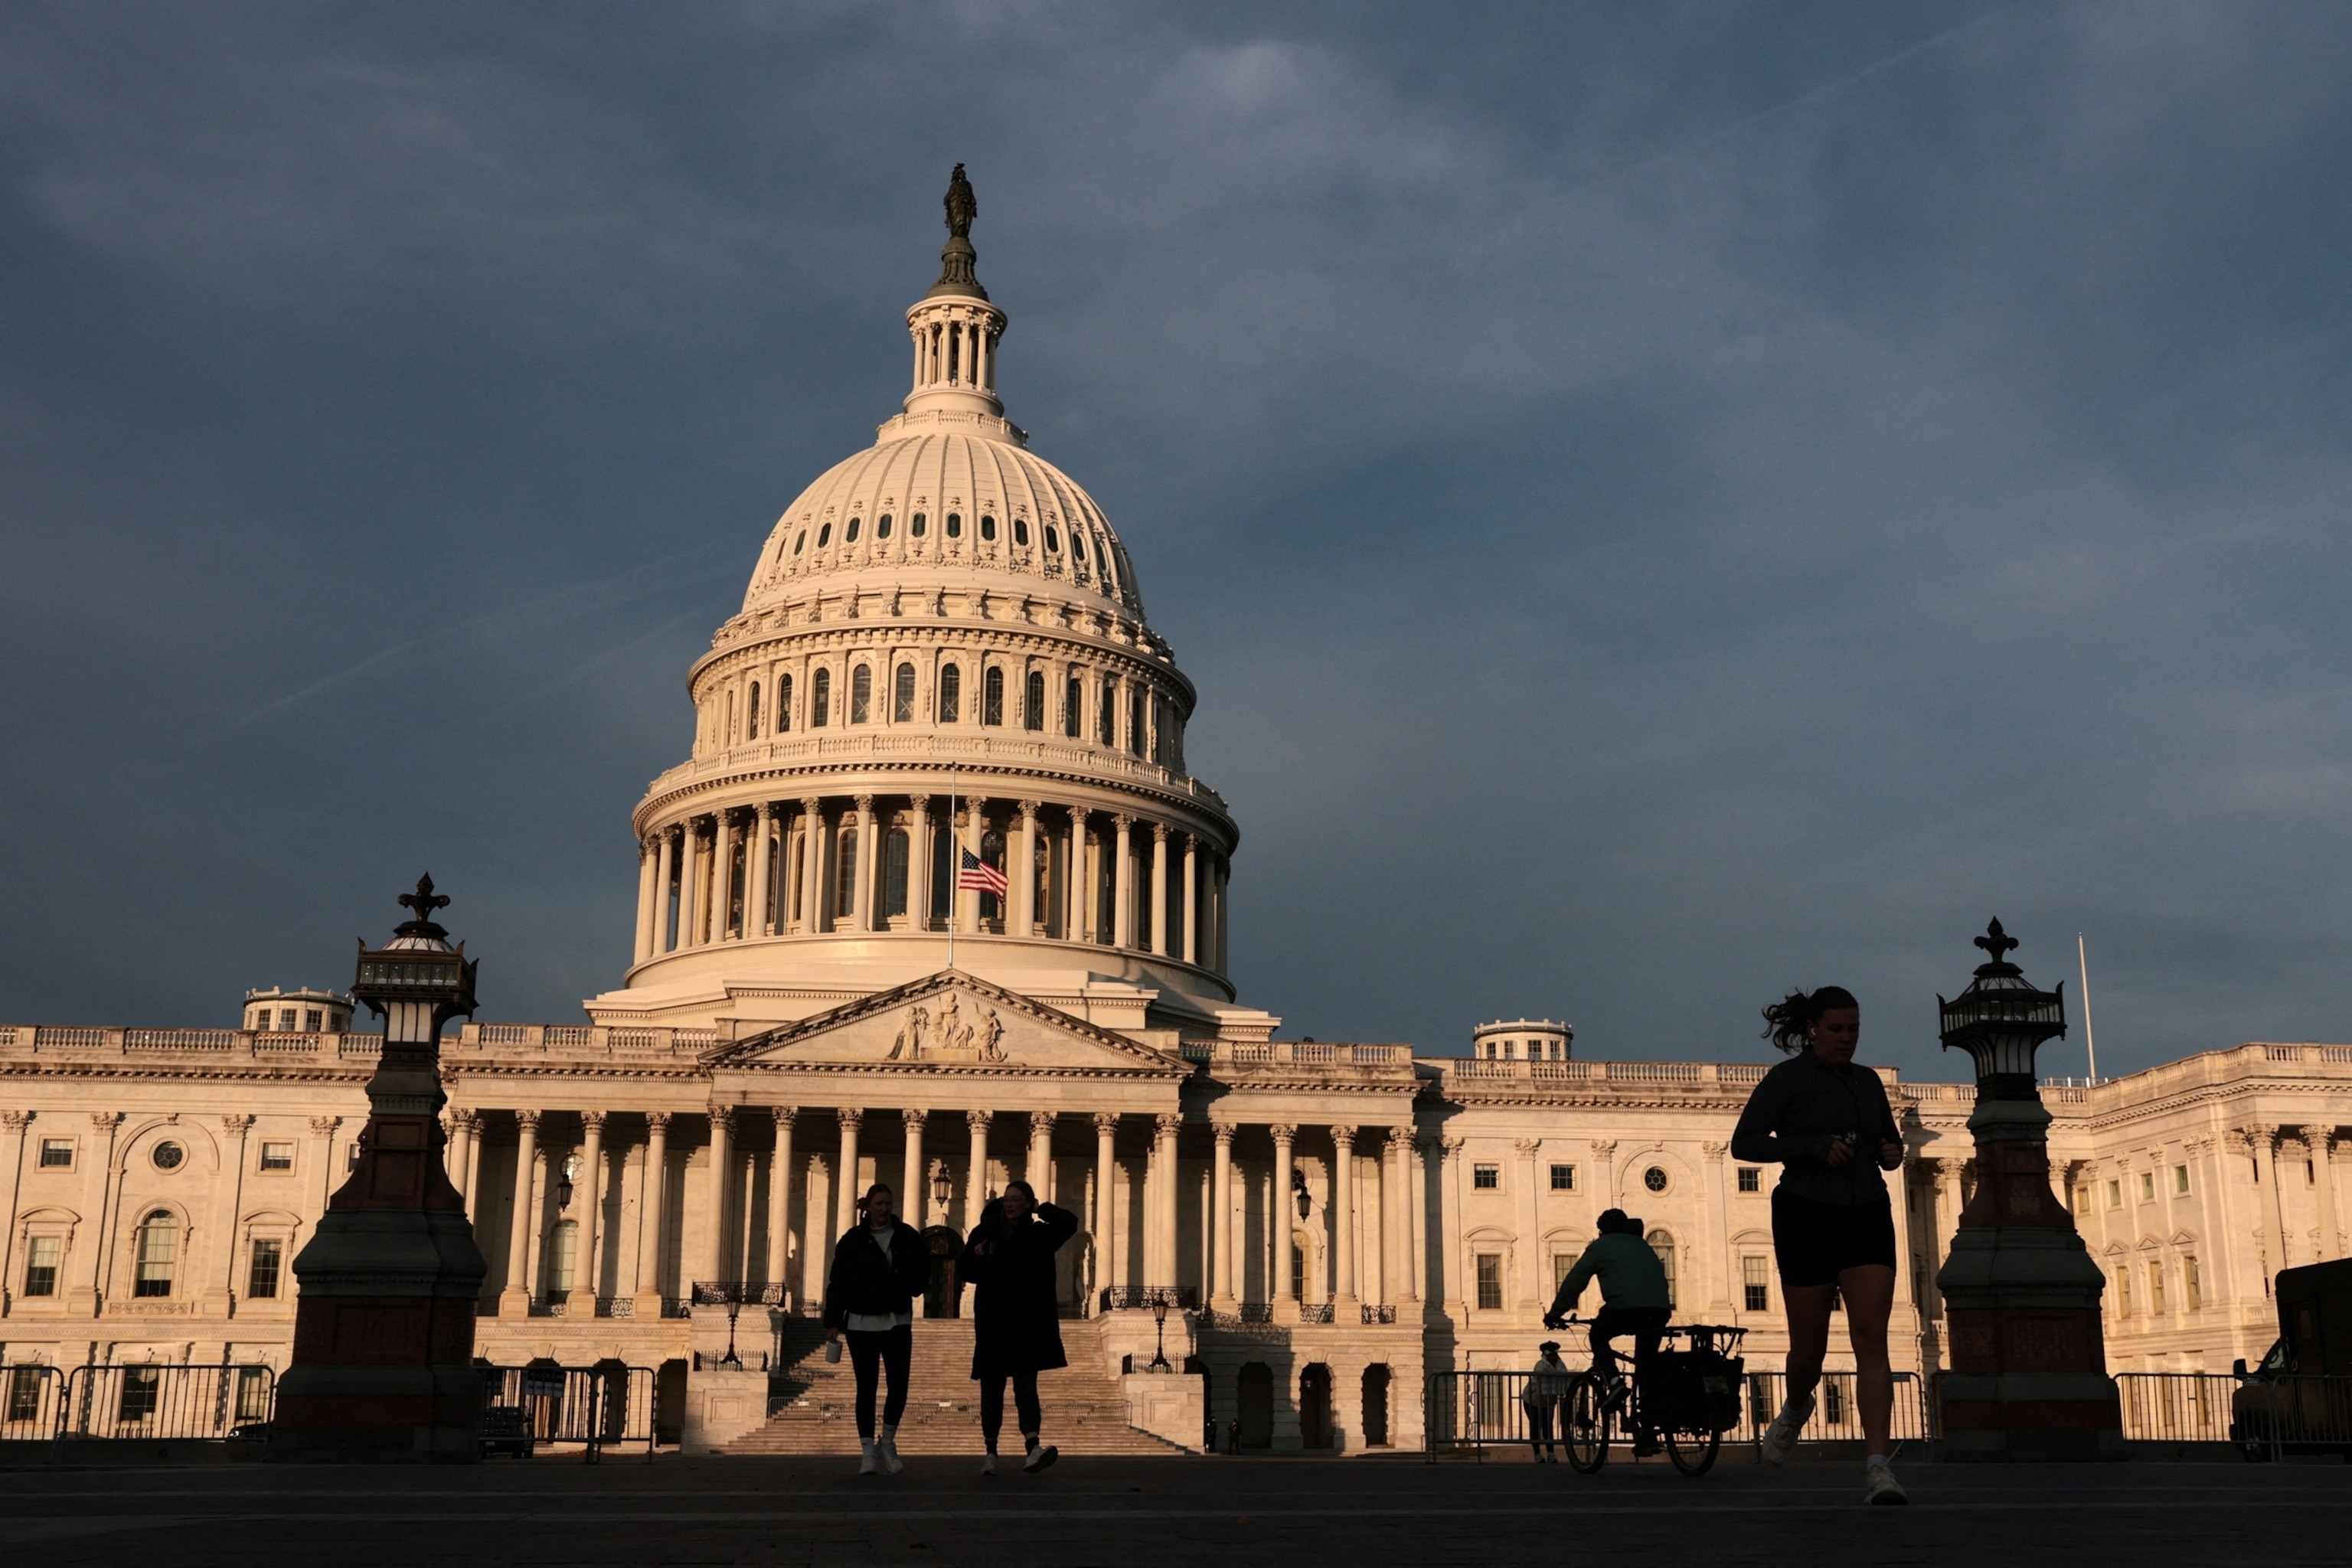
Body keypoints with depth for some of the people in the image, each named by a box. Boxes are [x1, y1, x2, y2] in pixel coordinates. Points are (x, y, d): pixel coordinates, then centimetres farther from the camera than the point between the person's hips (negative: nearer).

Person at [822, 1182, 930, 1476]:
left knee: (899, 1384, -5)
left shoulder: (907, 1237, 4)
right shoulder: (852, 1240, 0)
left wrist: (906, 1288, -7)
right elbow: (837, 1283, 1)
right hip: (862, 1322, -1)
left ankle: (887, 1443, 14)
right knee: (866, 1387, 1)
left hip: (897, 1321, 1)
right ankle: (867, 1451, 7)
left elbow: (923, 1273, 13)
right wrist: (833, 1322, -4)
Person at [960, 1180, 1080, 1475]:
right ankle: (991, 1452, 13)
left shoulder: (1039, 1234, 4)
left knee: (1025, 1383, -11)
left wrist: (1041, 1208, -5)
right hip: (992, 1322, 2)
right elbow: (963, 1271, 10)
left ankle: (1032, 1447, -22)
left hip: (1029, 1322, -2)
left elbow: (1070, 1223, -10)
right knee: (991, 1387, 6)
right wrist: (974, 1255, -10)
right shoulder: (985, 1233, 6)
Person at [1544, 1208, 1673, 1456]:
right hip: (1660, 1309, 5)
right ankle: (1647, 1434, 11)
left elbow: (1574, 1282, 13)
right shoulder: (1642, 1246, 32)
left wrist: (1554, 1314, 19)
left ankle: (1613, 1382, -1)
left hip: (1625, 1306, -5)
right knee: (1646, 1368, 16)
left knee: (1598, 1336, 24)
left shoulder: (1601, 1246, 16)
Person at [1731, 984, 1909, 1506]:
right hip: (1807, 1219, -3)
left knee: (1871, 1340, -13)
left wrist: (1893, 1154, 0)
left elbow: (1890, 1143, 24)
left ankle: (1877, 1467, -20)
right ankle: (1796, 1407, 39)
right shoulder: (1787, 1077, -3)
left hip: (1867, 1221, 4)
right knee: (1809, 1349, 4)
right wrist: (1816, 1147, -20)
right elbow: (1744, 1143, -10)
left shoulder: (1867, 1081, 13)